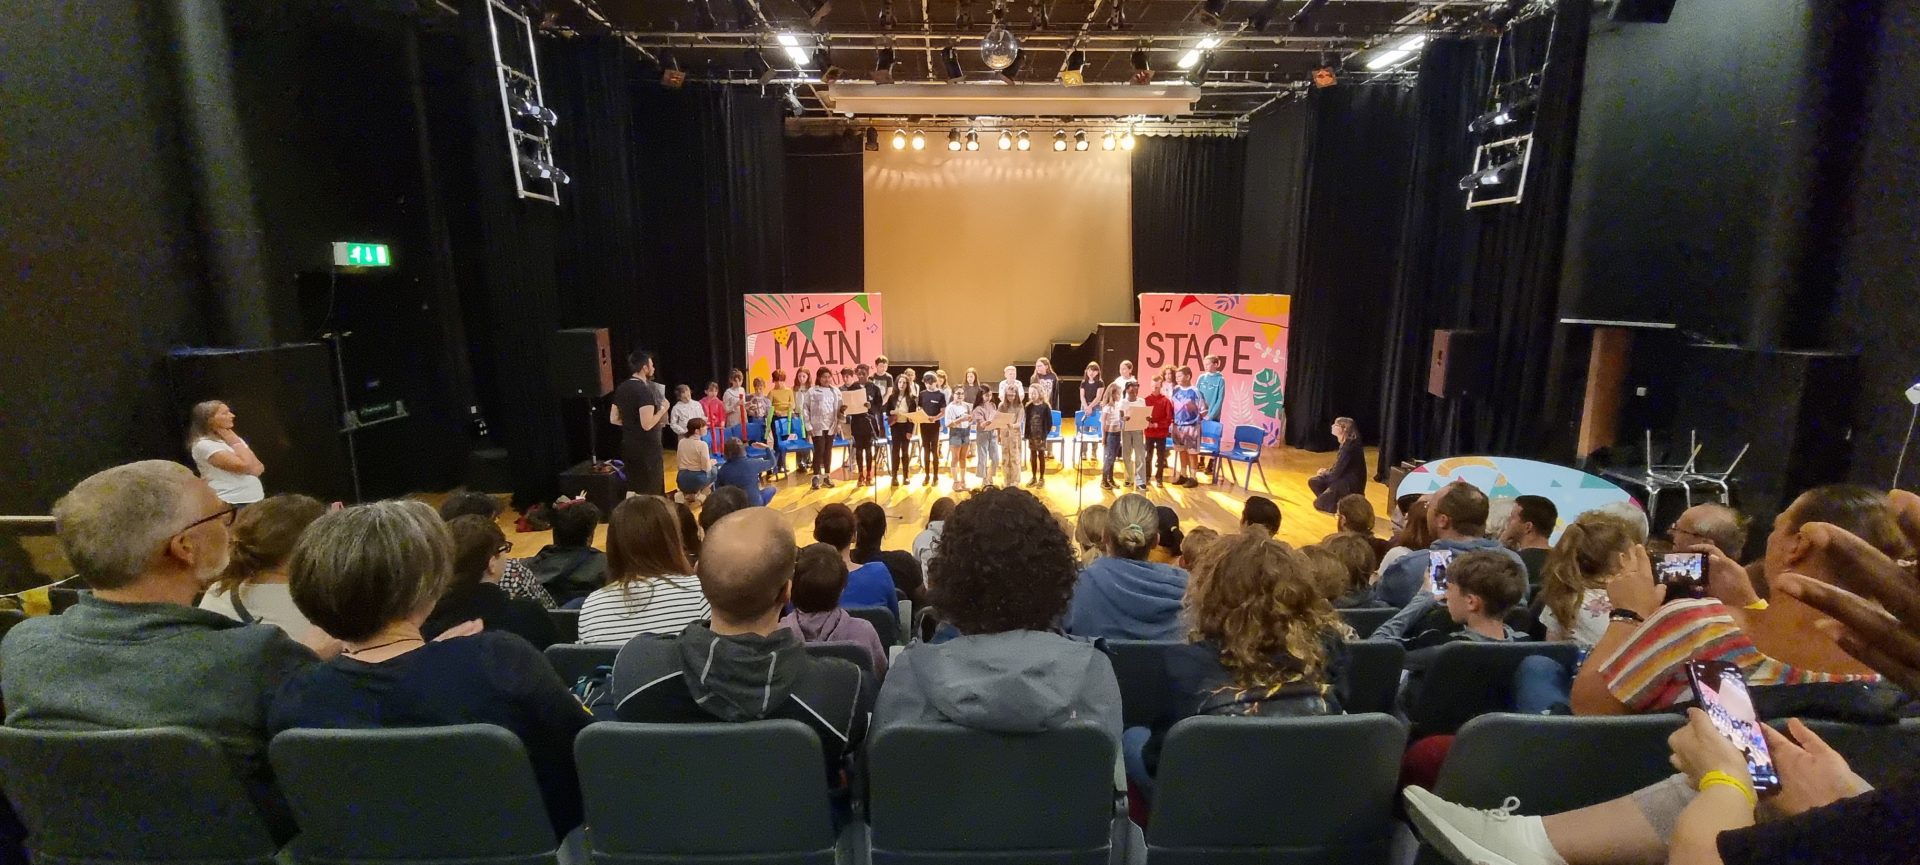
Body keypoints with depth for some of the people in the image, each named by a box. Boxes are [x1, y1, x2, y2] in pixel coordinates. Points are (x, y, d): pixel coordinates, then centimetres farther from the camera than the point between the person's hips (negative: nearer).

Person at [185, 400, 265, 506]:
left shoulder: (233, 439, 15)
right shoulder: (204, 445, -8)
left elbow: (259, 469, 7)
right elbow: (244, 465, -18)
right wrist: (235, 442, -5)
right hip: (231, 504, -7)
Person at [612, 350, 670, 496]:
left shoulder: (621, 388, 7)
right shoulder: (645, 391, -18)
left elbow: (614, 419, 12)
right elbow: (647, 424, -24)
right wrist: (663, 409, -11)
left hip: (629, 446, 8)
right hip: (647, 448, -8)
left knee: (633, 490, 15)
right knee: (651, 493, 0)